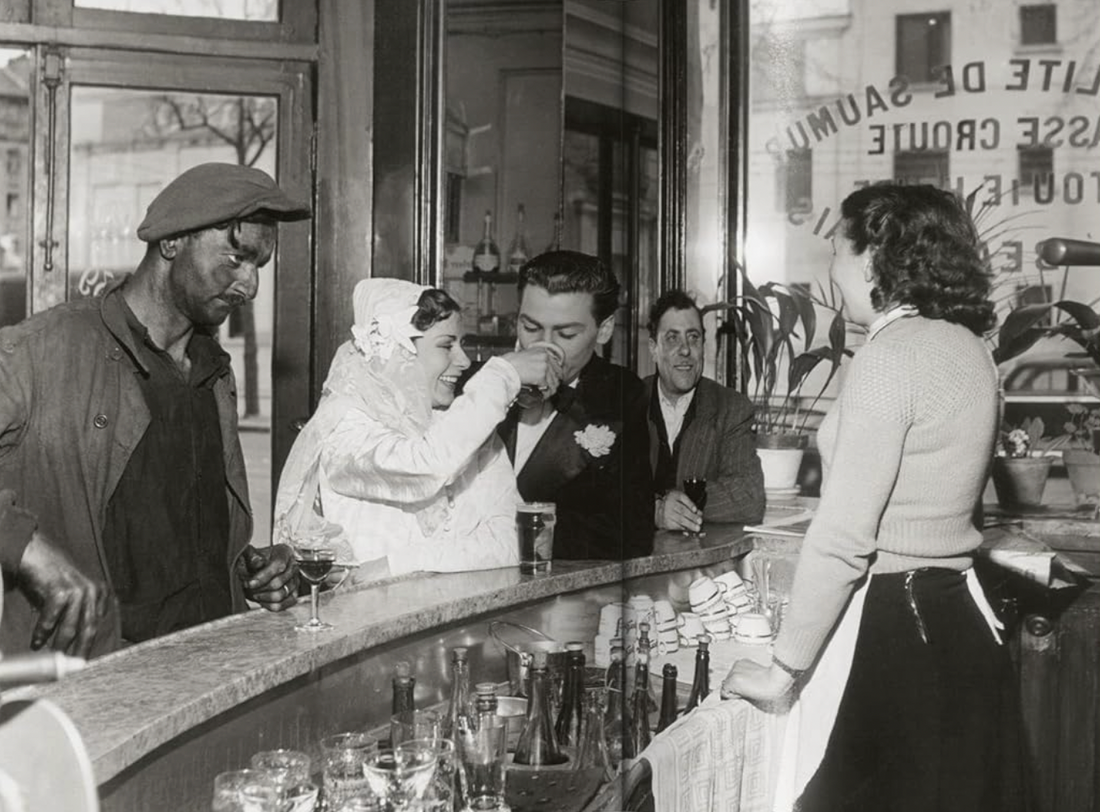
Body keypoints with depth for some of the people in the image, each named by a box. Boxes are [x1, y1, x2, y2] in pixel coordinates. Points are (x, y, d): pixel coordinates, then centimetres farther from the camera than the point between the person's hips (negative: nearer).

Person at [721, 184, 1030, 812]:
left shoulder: (890, 354, -16)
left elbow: (842, 539, -20)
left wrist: (783, 672, -14)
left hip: (885, 627, -9)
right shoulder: (970, 349, 9)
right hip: (961, 621, 9)